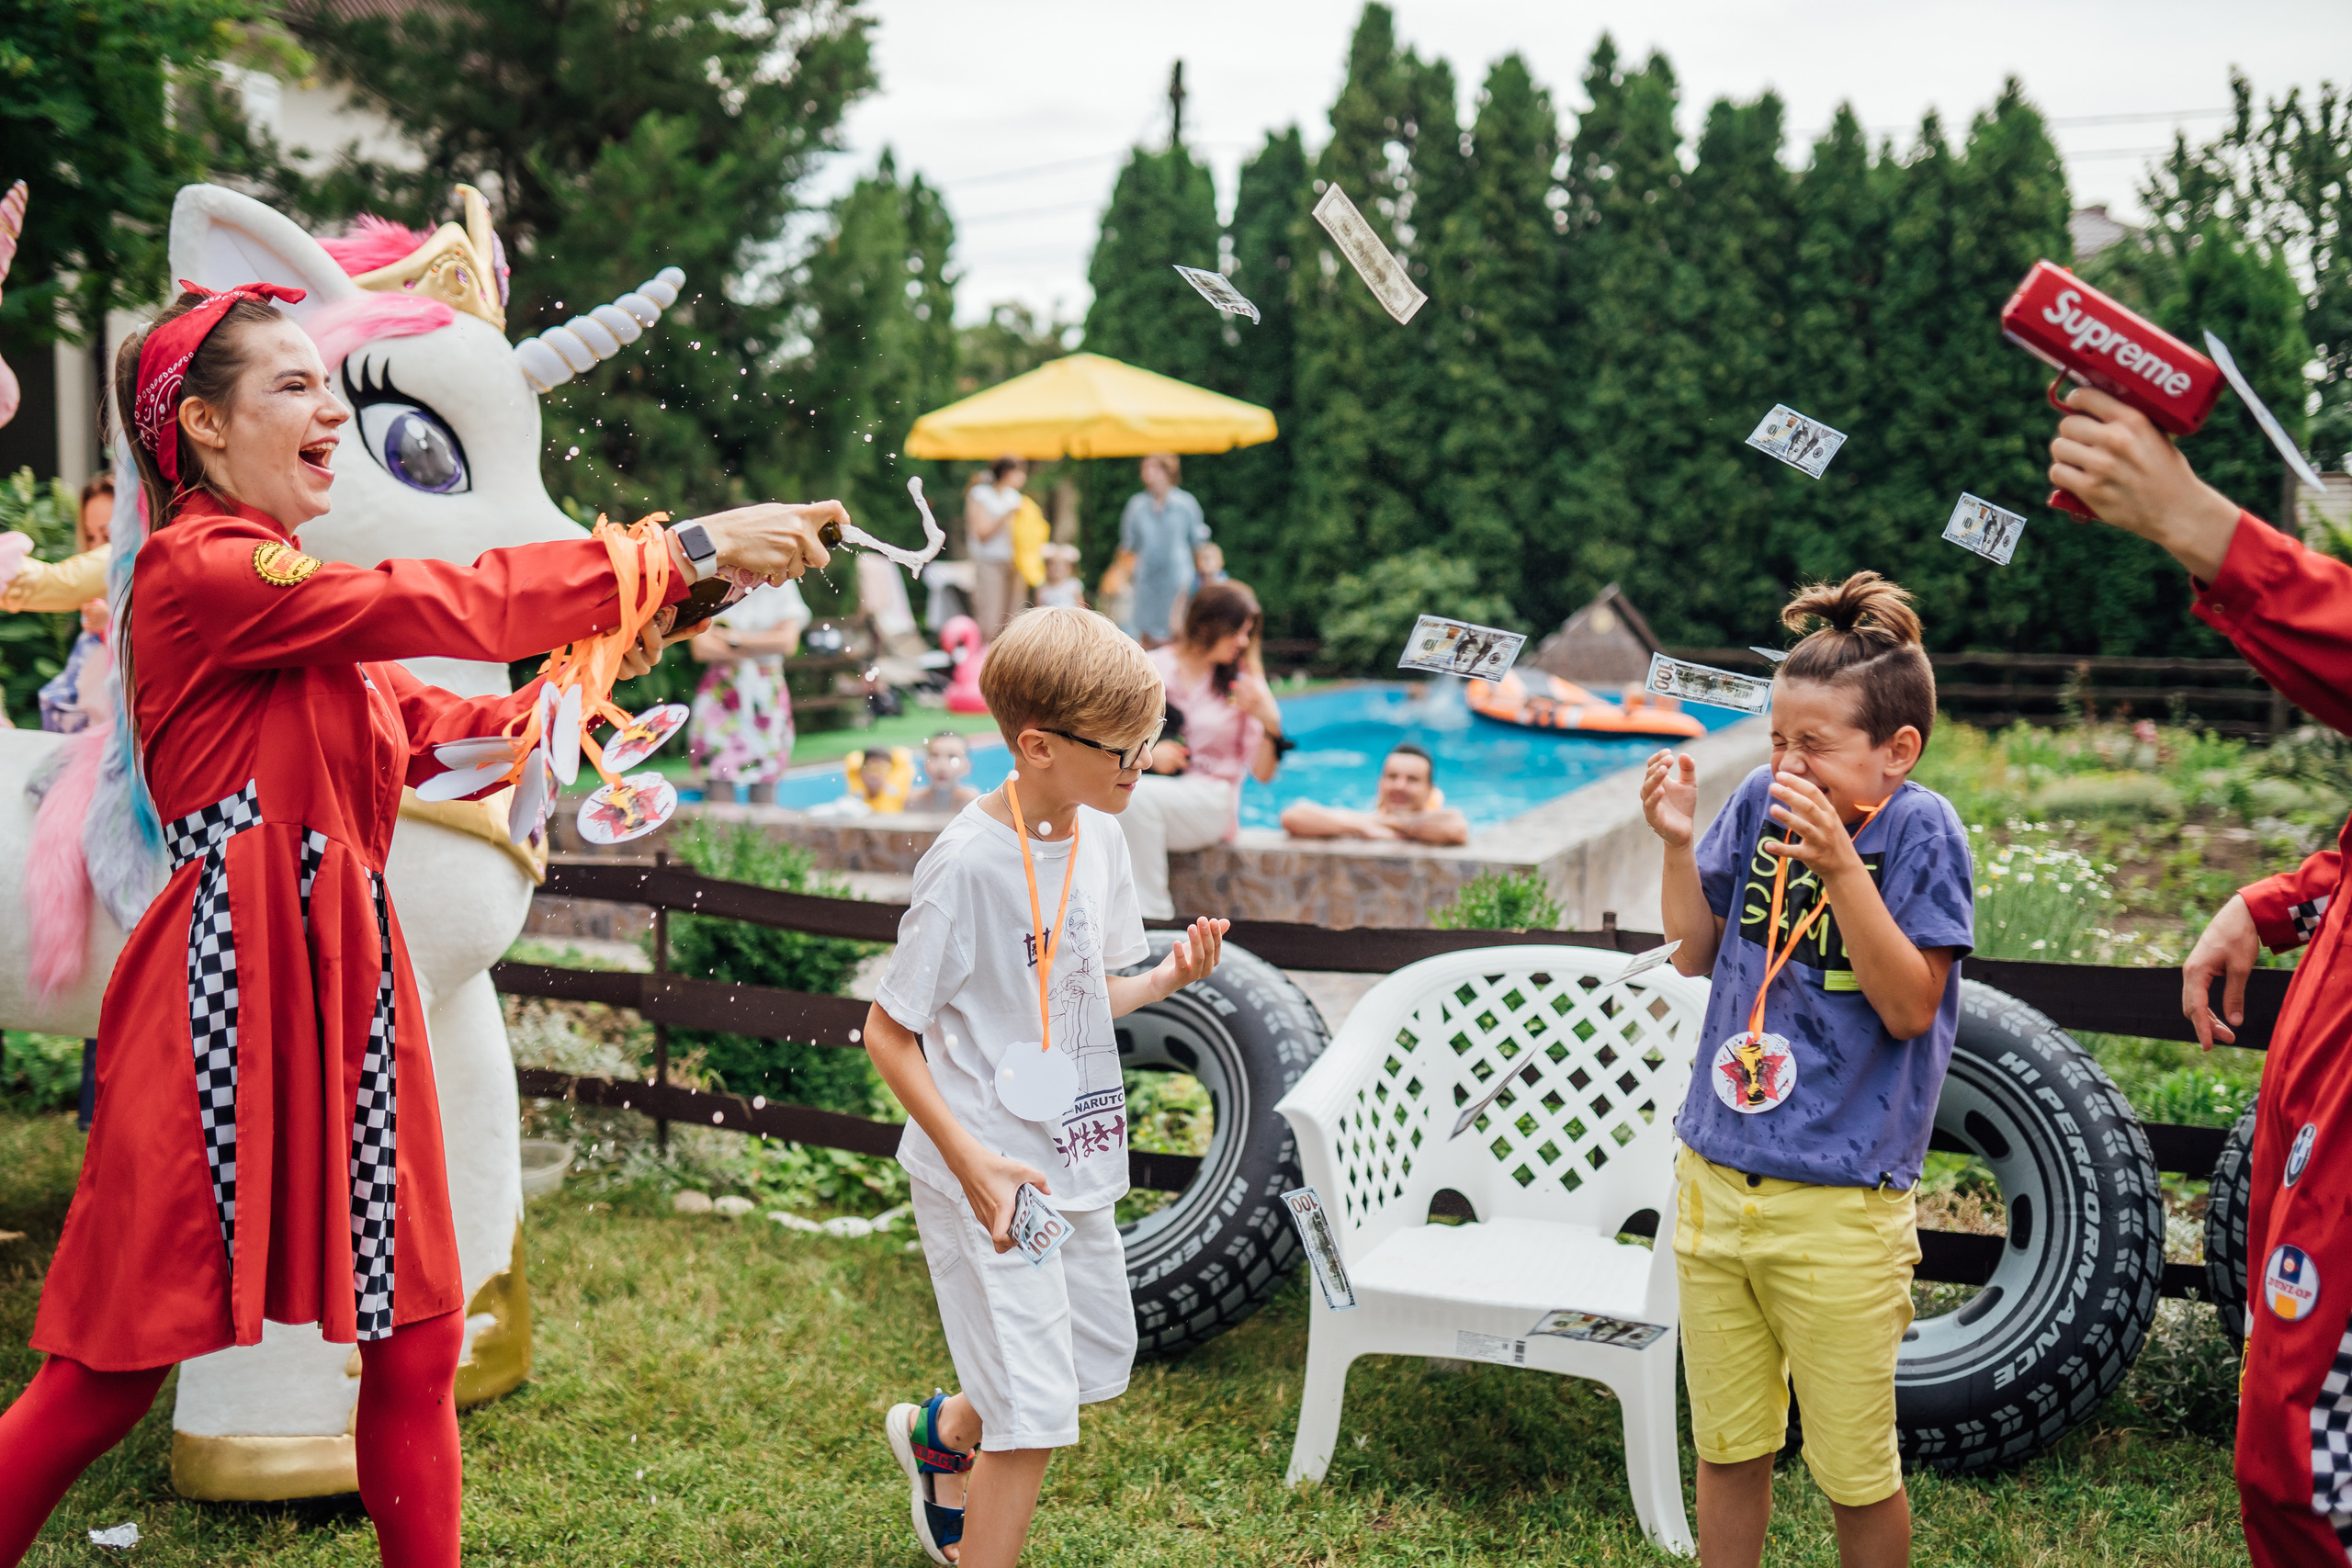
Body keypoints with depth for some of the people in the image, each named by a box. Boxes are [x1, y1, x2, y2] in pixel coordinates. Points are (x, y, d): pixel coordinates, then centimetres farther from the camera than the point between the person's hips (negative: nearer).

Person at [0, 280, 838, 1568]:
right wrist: (691, 547, -17)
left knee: (416, 1344, 9)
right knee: (111, 1368, 1)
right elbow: (445, 604, -18)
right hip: (229, 981, -9)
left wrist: (596, 668, 7)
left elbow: (452, 732, 21)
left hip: (346, 980, 9)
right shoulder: (195, 568, -11)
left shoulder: (298, 599, 18)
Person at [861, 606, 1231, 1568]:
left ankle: (940, 1431, 48)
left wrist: (1168, 978, -7)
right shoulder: (968, 863, -21)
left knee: (1099, 1362, 22)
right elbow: (887, 1029, -16)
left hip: (1075, 1158, 8)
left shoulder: (1097, 835, 2)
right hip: (987, 1175, -8)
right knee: (1036, 1414, -7)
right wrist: (971, 1159, -24)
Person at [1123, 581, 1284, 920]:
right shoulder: (1154, 666, 7)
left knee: (1140, 795, -34)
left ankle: (1151, 914, -27)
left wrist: (1270, 723, -19)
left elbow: (1263, 773, -2)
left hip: (1211, 800, -2)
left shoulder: (1243, 680, 4)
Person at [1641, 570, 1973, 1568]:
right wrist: (1679, 846, -3)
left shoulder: (1917, 827, -11)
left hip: (1839, 1207, -4)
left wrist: (1839, 868, -24)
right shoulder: (1760, 802, 2)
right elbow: (1696, 955, 11)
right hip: (1712, 1179, 5)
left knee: (1855, 1474, 10)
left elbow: (1909, 1008, -16)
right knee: (1727, 1447, 18)